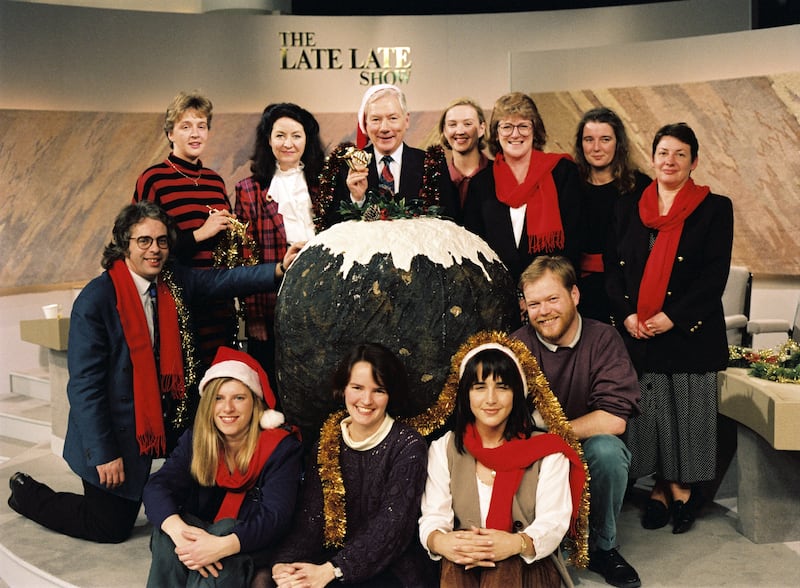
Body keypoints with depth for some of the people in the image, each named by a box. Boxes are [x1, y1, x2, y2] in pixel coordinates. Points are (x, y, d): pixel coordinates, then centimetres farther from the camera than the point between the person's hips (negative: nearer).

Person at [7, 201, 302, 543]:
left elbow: (223, 281, -12)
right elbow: (84, 384, -20)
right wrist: (104, 454, -20)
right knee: (111, 527, 9)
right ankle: (27, 494, 28)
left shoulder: (173, 281, -2)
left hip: (161, 423, 6)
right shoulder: (95, 300, -20)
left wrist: (279, 269, -28)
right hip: (114, 433, -5)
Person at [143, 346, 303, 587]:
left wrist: (223, 546, -42)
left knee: (225, 527, -33)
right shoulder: (194, 440, -1)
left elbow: (275, 516, -24)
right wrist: (179, 530, -39)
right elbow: (157, 487, -16)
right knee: (169, 530, -28)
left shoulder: (281, 447, -12)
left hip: (253, 553, -3)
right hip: (198, 541, 3)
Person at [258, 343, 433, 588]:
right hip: (332, 556, 4)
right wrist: (284, 563, -21)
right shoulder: (327, 442, 6)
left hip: (390, 568, -4)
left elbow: (393, 524, -16)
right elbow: (311, 515, -1)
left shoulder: (408, 445, -8)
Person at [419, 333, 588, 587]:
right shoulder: (443, 449, 10)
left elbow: (553, 523, -8)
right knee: (454, 560, -34)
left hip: (528, 567, -1)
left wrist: (518, 543, -31)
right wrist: (440, 542, -27)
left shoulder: (546, 451, 4)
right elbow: (432, 517, -1)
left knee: (506, 563, -35)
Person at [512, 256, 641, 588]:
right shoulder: (517, 345, -5)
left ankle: (603, 547, -5)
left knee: (606, 449, -31)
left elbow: (614, 420, -18)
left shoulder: (603, 339, -9)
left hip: (585, 453, 0)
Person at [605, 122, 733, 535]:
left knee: (687, 411, 3)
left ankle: (682, 488, 17)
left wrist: (672, 317, -14)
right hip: (637, 332, 3)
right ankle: (661, 487, 17)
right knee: (647, 410, 5)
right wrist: (627, 314, -7)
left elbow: (715, 274, -6)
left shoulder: (714, 208, 2)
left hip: (689, 331, -2)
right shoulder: (628, 208, 11)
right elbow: (612, 266, 8)